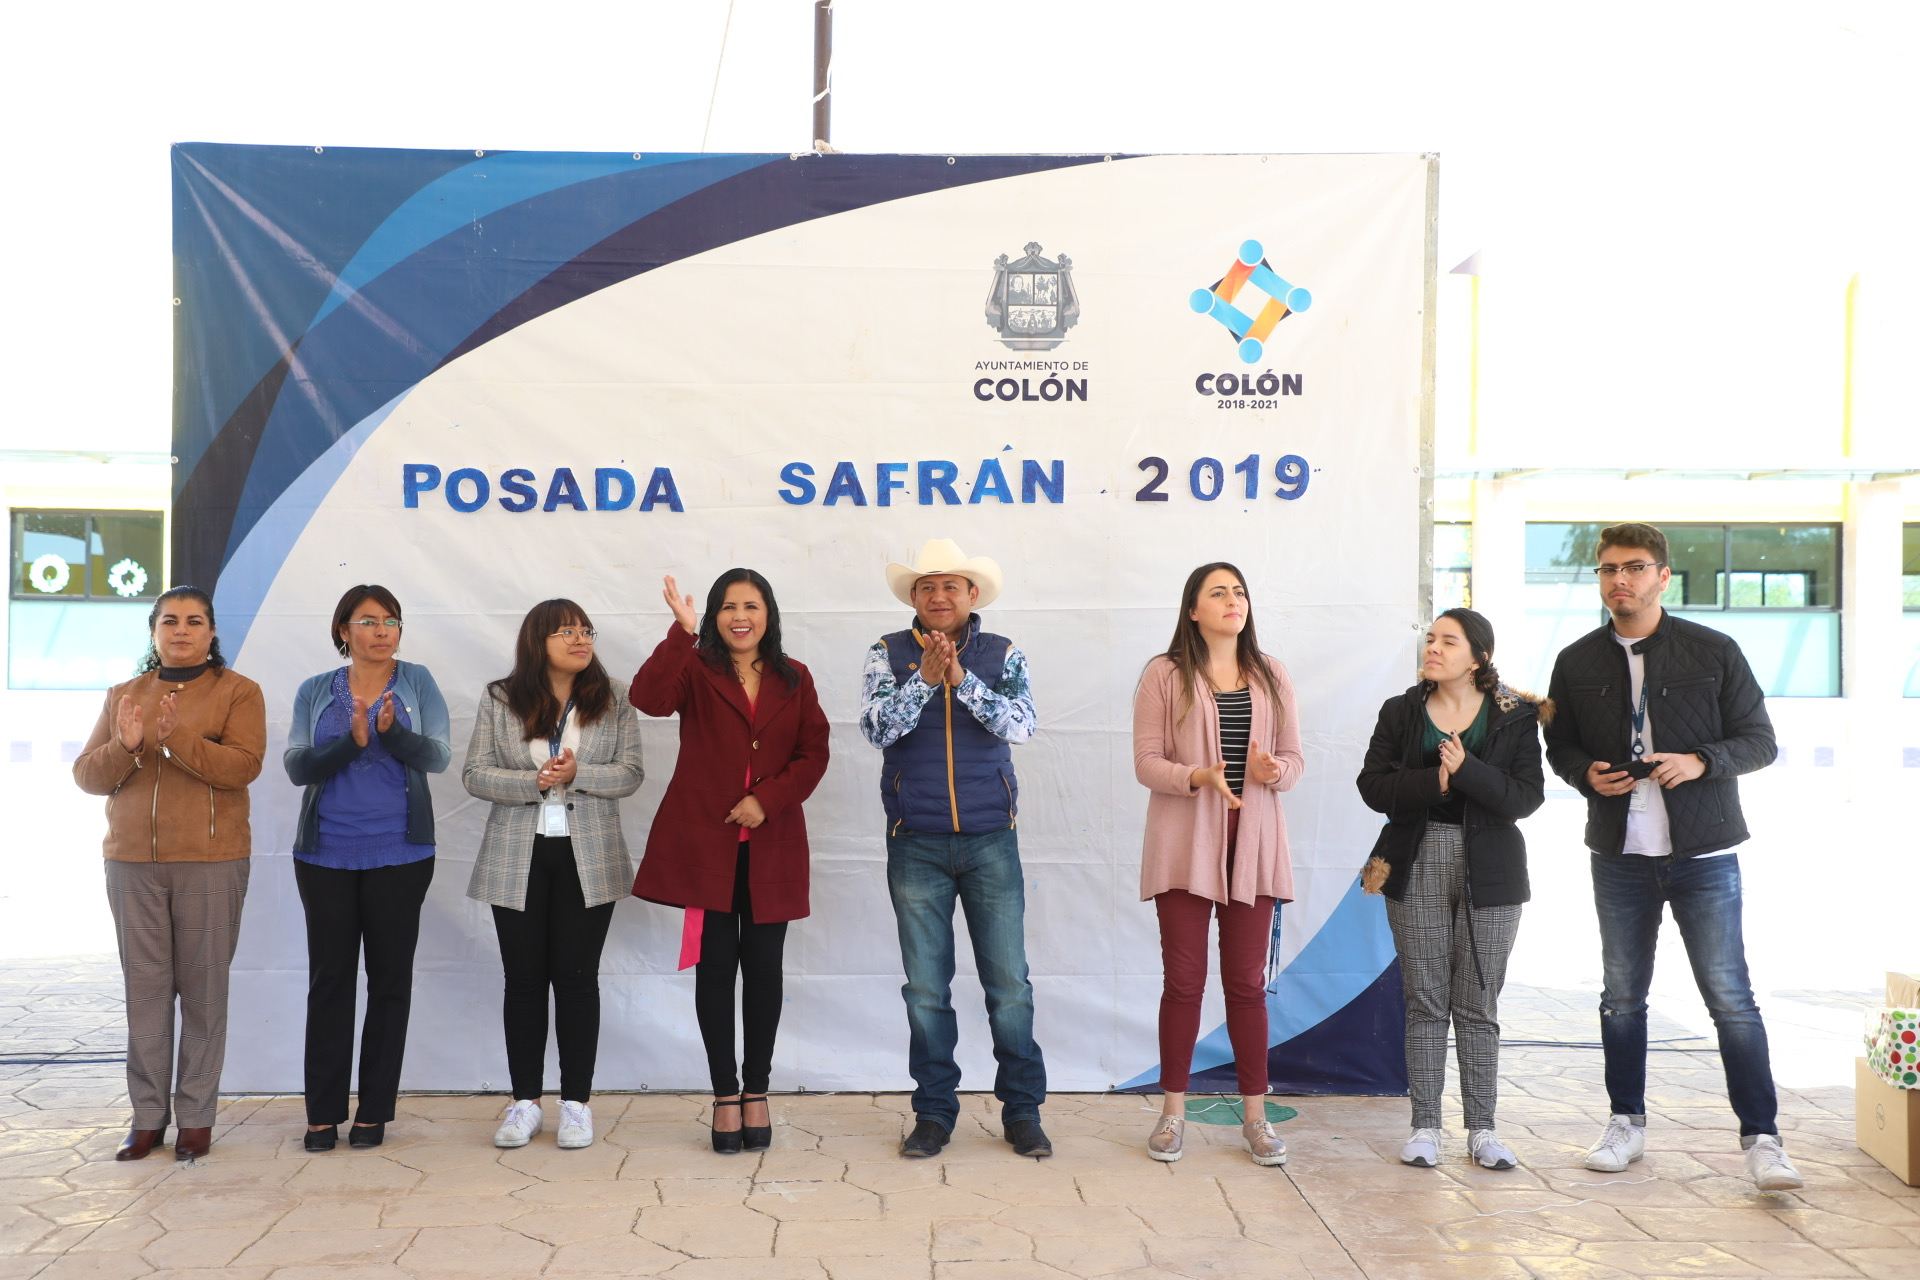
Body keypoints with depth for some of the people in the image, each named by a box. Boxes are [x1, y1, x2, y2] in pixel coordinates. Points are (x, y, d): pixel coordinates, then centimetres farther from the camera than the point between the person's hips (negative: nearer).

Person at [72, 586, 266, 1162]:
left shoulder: (237, 691, 2)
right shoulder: (124, 695, 14)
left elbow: (243, 765, -11)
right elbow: (86, 774, 9)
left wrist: (178, 738, -22)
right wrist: (126, 748, -10)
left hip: (210, 862, -3)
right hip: (132, 862, 3)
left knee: (203, 989, 1)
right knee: (145, 987, 5)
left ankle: (196, 1116, 10)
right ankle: (148, 1116, 14)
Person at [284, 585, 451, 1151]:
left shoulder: (416, 682, 3)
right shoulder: (315, 691, 6)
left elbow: (439, 756, -7)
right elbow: (296, 767, -4)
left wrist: (393, 731, -26)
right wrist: (351, 742, -20)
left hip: (399, 854, -1)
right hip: (325, 854, 1)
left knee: (390, 978, 3)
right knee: (329, 978, 4)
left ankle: (374, 1111, 13)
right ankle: (323, 1112, 12)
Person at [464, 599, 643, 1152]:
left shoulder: (613, 702, 3)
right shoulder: (499, 700, 2)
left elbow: (630, 774, -2)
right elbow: (474, 773, -1)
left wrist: (575, 774, -18)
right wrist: (534, 782, -16)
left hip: (587, 858, 0)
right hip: (517, 858, 1)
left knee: (577, 977, 3)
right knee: (524, 977, 5)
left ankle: (577, 1102, 12)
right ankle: (525, 1102, 16)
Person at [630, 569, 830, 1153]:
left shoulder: (794, 680, 10)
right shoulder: (694, 671, 3)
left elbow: (814, 754, 4)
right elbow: (648, 698, -18)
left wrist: (768, 798, -10)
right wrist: (683, 631, -23)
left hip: (771, 843, 2)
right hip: (704, 841, -2)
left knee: (763, 967, 6)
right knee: (716, 965, 2)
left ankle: (756, 1092, 19)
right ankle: (725, 1095, 14)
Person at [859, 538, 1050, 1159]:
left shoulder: (1002, 654, 4)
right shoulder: (888, 654, 3)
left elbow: (1021, 724, -10)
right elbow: (876, 727, -10)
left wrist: (961, 679, -21)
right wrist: (924, 677, -20)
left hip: (991, 840, 0)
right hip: (916, 845, 0)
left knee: (1009, 983, 3)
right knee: (926, 986, 7)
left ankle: (1022, 1109, 17)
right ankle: (934, 1111, 20)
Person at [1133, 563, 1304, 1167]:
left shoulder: (1271, 676, 9)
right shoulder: (1165, 674, -1)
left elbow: (1294, 758, 9)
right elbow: (1146, 762, -5)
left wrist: (1273, 771, -14)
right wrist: (1200, 777, -22)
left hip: (1252, 845, 3)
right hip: (1185, 845, -2)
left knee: (1247, 982, 6)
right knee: (1183, 980, 2)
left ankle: (1255, 1117, 15)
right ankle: (1173, 1114, 14)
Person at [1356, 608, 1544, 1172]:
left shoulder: (1515, 716, 0)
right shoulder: (1401, 712, 5)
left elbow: (1527, 797, -8)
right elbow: (1373, 784, -2)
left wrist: (1467, 770, -21)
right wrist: (1433, 783, -17)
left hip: (1489, 874, -1)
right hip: (1417, 870, 1)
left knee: (1478, 1004, 4)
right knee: (1425, 1002, 4)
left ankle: (1482, 1129, 14)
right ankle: (1425, 1125, 12)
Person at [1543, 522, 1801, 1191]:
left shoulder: (1714, 652, -1)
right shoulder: (1577, 662, 6)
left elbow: (1760, 740, 1)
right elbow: (1560, 745, 15)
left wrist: (1702, 761, -18)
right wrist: (1586, 773, -7)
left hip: (1703, 855, -3)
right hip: (1619, 856, 3)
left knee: (1730, 997, -4)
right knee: (1622, 997, 11)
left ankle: (1761, 1136, 6)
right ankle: (1626, 1123, 24)